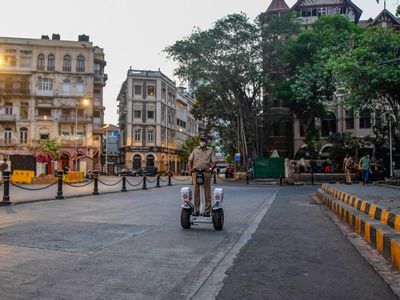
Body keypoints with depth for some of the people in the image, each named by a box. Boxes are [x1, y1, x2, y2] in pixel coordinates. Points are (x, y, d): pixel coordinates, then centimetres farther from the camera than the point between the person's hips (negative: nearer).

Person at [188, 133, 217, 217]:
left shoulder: (210, 150, 11)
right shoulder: (195, 150, 15)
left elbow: (214, 161, 2)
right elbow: (190, 160, 11)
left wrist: (211, 168, -16)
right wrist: (190, 169, -6)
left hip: (206, 173, -1)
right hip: (196, 172, 1)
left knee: (207, 192, 1)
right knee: (196, 191, 2)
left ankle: (207, 211, 6)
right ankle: (196, 210, 8)